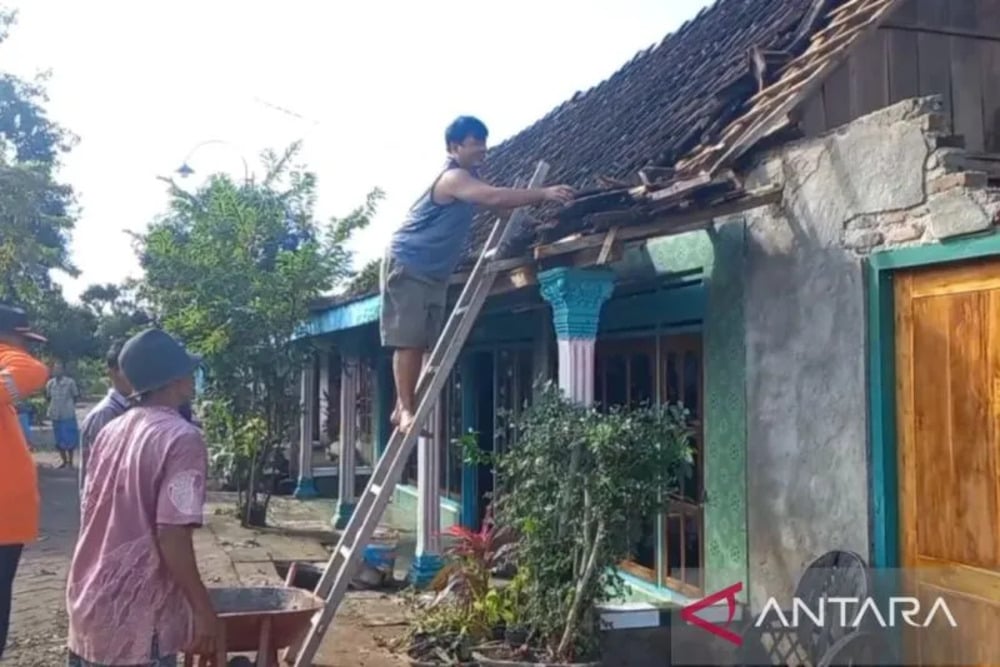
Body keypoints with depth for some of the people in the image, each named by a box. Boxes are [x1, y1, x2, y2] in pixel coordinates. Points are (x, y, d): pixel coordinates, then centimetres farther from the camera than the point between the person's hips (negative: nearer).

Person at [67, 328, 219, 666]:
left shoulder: (109, 432, 8)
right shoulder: (181, 438, -15)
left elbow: (92, 516, 14)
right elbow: (171, 535, -22)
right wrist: (202, 609, -14)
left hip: (88, 605, 8)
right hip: (136, 619, -8)